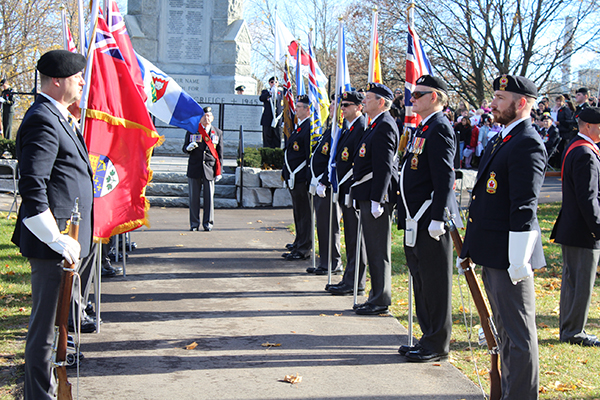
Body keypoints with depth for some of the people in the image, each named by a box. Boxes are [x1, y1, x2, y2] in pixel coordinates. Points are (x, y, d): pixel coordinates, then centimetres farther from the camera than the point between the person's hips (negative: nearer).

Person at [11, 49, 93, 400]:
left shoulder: (57, 118, 15)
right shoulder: (43, 121, -18)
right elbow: (32, 189, -24)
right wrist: (58, 240, -23)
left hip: (62, 240, 11)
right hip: (53, 243, -11)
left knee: (51, 320, 21)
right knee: (45, 324, -2)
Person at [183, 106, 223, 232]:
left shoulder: (218, 133, 10)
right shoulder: (192, 131, 8)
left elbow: (219, 153, 10)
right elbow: (184, 148, 11)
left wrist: (219, 171, 5)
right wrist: (188, 148, -14)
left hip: (209, 169, 0)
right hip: (194, 168, 0)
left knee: (209, 197, -2)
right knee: (194, 197, 2)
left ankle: (208, 223, 7)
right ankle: (194, 224, 11)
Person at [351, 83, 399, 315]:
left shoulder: (384, 126, -14)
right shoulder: (376, 125, 17)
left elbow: (384, 167, -21)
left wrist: (376, 200, -23)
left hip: (376, 195, -10)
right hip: (368, 196, 10)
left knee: (378, 250, -4)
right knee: (374, 249, 14)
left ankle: (381, 301, 2)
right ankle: (377, 296, 22)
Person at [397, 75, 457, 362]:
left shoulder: (440, 128, -14)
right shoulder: (424, 128, 17)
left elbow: (445, 178, -20)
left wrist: (437, 219, -23)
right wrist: (404, 210, 21)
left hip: (430, 220, -10)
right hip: (415, 220, 10)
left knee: (434, 283, -2)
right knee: (421, 281, 15)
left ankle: (437, 345, 7)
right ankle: (428, 339, 25)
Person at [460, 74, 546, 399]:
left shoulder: (527, 144, -17)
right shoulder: (501, 139, 15)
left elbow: (524, 210, -21)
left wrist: (518, 262, -23)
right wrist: (474, 249, 21)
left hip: (509, 256, -11)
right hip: (492, 256, 11)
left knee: (518, 334, -1)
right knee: (506, 331, 20)